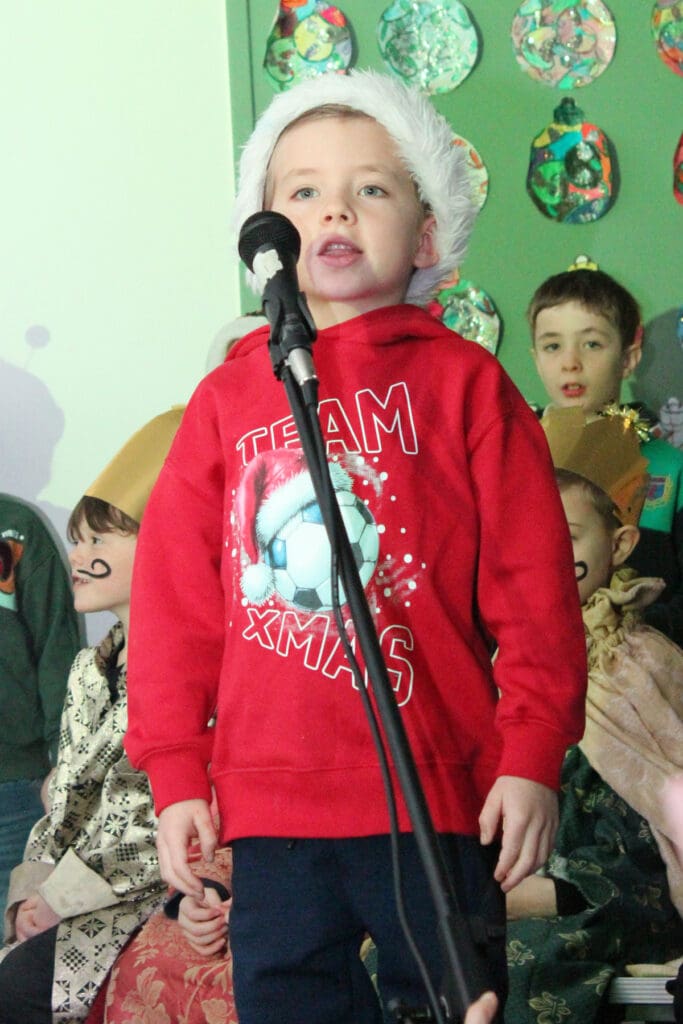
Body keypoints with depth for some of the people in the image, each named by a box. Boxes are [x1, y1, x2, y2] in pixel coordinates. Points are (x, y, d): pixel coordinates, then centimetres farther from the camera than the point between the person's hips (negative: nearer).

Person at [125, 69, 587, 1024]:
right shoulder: (227, 398, 7)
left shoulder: (464, 382, 1)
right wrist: (175, 770, 4)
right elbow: (174, 594, 8)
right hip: (266, 796, 2)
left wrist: (533, 755, -5)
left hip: (438, 794, -2)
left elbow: (532, 580, -1)